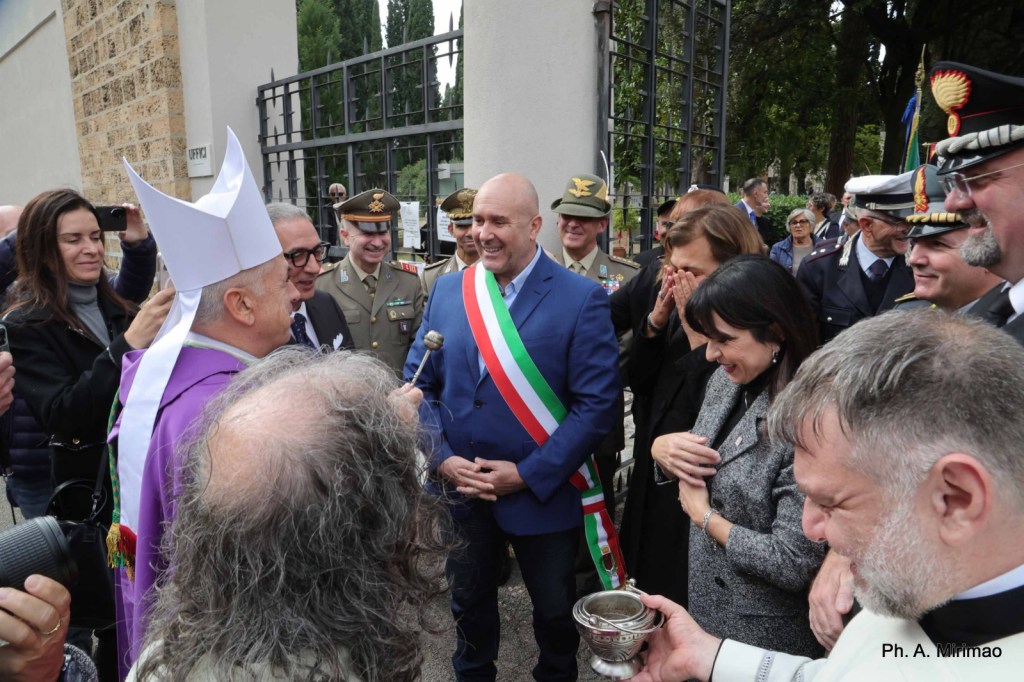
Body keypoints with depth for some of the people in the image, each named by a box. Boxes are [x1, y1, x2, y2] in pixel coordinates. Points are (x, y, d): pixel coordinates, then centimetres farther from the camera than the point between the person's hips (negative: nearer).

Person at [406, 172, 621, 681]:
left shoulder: (582, 299, -13)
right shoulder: (447, 290, 0)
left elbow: (597, 403, -16)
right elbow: (419, 382, 3)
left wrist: (529, 473, -18)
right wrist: (441, 458, -10)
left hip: (542, 492, -3)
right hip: (457, 488, 4)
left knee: (554, 609, 20)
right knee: (467, 600, 25)